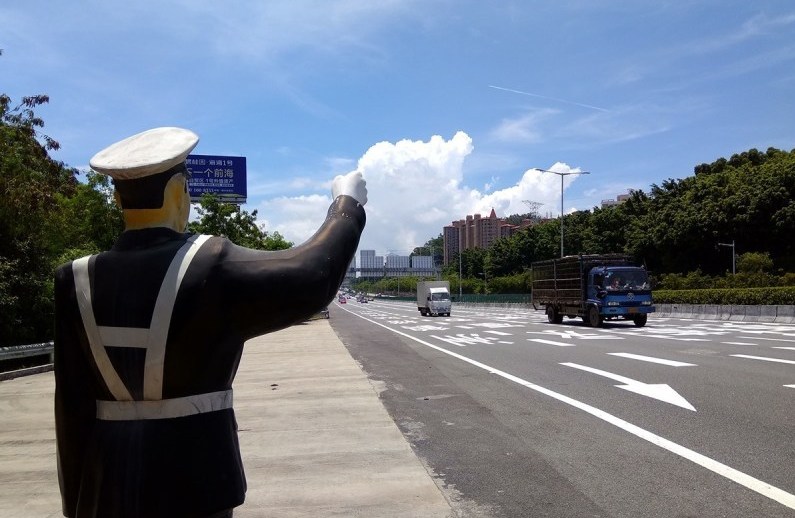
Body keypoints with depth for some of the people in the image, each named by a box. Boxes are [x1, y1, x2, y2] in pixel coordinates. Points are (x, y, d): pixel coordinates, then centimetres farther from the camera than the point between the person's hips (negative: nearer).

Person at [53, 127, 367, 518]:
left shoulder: (77, 282, -4)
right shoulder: (210, 267, -17)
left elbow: (72, 408, -1)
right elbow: (312, 278, -20)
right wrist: (347, 204, -3)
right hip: (192, 484, -4)